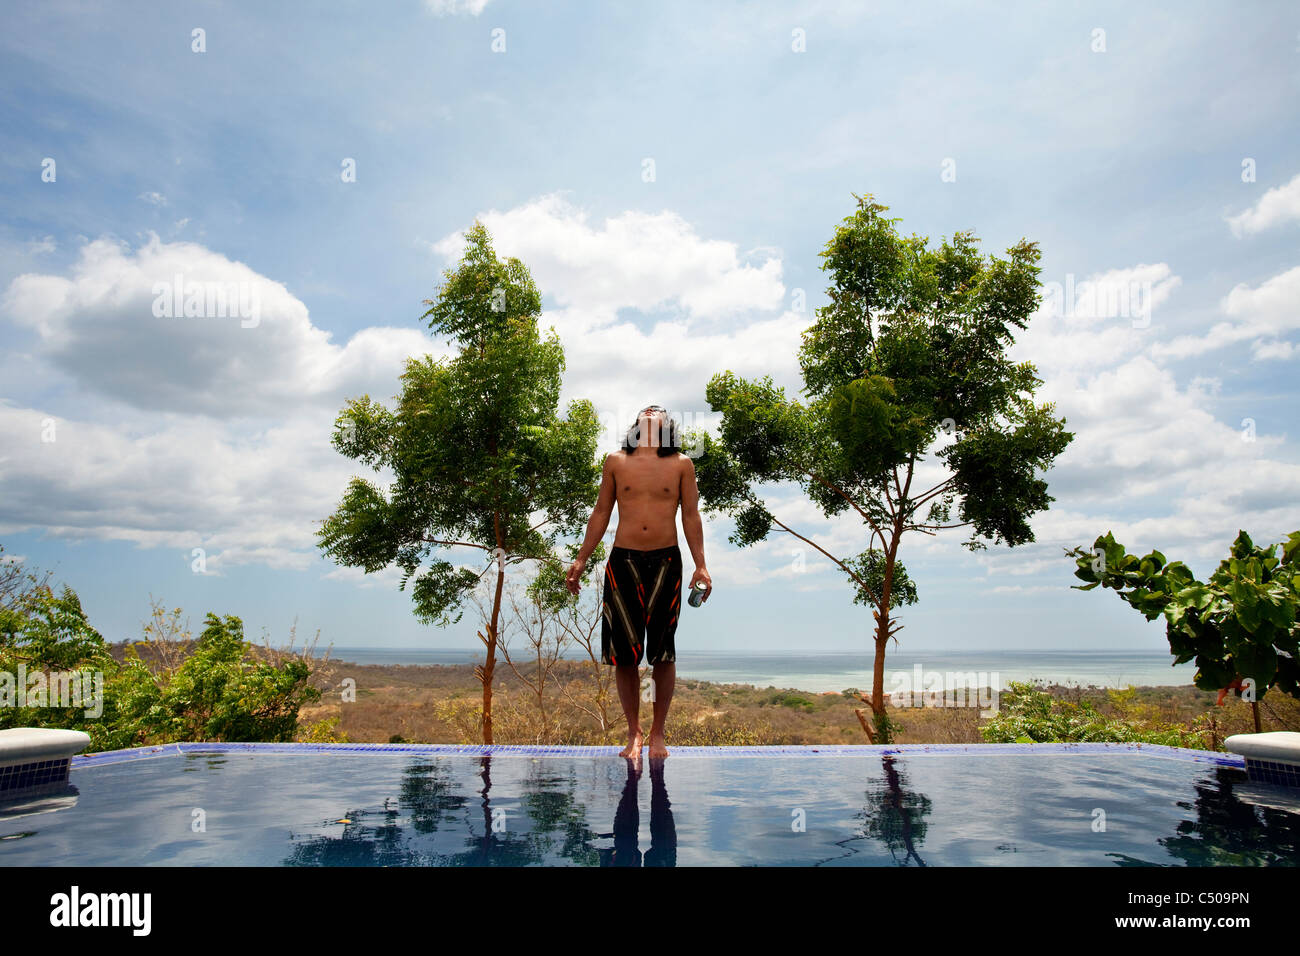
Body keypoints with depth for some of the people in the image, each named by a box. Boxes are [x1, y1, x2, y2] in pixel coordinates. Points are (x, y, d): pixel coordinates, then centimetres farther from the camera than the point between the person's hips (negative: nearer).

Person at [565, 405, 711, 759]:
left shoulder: (682, 464, 7)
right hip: (623, 560, 1)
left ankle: (658, 733, 17)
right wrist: (580, 560, 9)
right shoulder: (616, 461, 8)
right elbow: (601, 513, 12)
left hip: (666, 561, 0)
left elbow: (691, 516, 6)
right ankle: (633, 732, 16)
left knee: (663, 652, 3)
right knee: (623, 651, 1)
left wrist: (701, 565, -1)